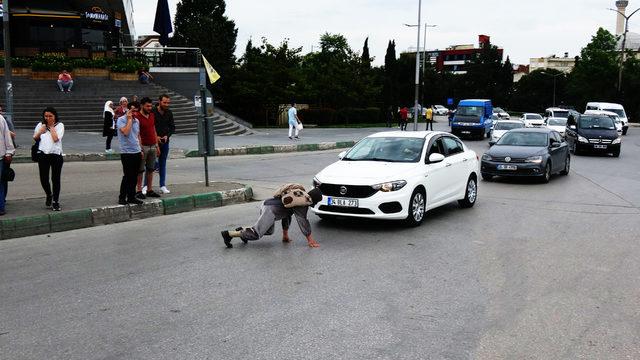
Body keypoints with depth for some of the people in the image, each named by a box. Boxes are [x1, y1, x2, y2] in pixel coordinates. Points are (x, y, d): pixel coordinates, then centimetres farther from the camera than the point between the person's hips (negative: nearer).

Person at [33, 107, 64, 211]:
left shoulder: (59, 125, -1)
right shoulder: (40, 125, 9)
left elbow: (56, 138, -13)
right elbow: (35, 138, 15)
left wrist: (51, 127, -6)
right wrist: (40, 131, -2)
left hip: (56, 155, -3)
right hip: (43, 155, 3)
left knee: (55, 179, 2)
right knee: (43, 179, 5)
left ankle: (55, 201, 12)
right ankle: (49, 195, 33)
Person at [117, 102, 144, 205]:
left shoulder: (137, 121, 13)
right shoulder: (121, 120, -7)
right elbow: (125, 132, -25)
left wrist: (140, 150, 19)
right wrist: (129, 119, -15)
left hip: (137, 152, 7)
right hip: (127, 153, -6)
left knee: (134, 177, 9)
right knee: (127, 176, -6)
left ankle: (131, 197, 17)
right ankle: (122, 198, 4)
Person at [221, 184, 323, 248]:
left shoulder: (299, 195, 20)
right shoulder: (303, 203, -9)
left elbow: (286, 213, 27)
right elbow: (303, 221, -9)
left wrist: (285, 234, 31)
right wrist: (310, 239, -2)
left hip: (266, 203, 10)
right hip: (270, 210, -10)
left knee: (269, 231, 26)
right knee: (256, 234, -8)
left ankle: (242, 230, 21)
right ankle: (228, 234, -10)